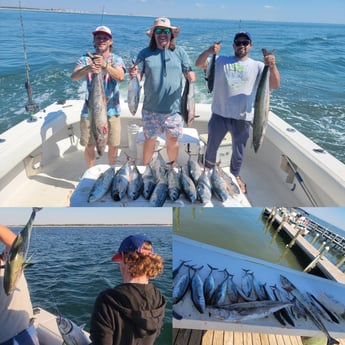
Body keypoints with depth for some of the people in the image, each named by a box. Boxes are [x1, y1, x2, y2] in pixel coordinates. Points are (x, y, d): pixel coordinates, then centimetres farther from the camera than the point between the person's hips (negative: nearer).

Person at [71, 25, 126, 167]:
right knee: (89, 146, 7)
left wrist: (105, 65, -36)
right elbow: (73, 77, -13)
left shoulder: (116, 59, 2)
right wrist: (88, 68, -33)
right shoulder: (86, 59, 4)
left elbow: (120, 77, -19)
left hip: (111, 110, 0)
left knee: (113, 145, 7)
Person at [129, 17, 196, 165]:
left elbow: (190, 74, 3)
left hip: (173, 109, 1)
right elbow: (138, 76, 0)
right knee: (150, 140, 10)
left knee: (173, 140, 11)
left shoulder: (180, 52, 4)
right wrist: (133, 75, -23)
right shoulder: (145, 53, 2)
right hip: (151, 109, 0)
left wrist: (191, 77, -21)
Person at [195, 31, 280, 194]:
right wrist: (209, 51, -19)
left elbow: (275, 85, -6)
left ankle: (235, 175, 38)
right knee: (212, 145, 17)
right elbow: (199, 64, 0)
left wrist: (272, 66, -25)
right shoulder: (221, 61, 5)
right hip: (219, 114, 1)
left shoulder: (257, 66, 3)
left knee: (238, 150, 14)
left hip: (243, 117, 0)